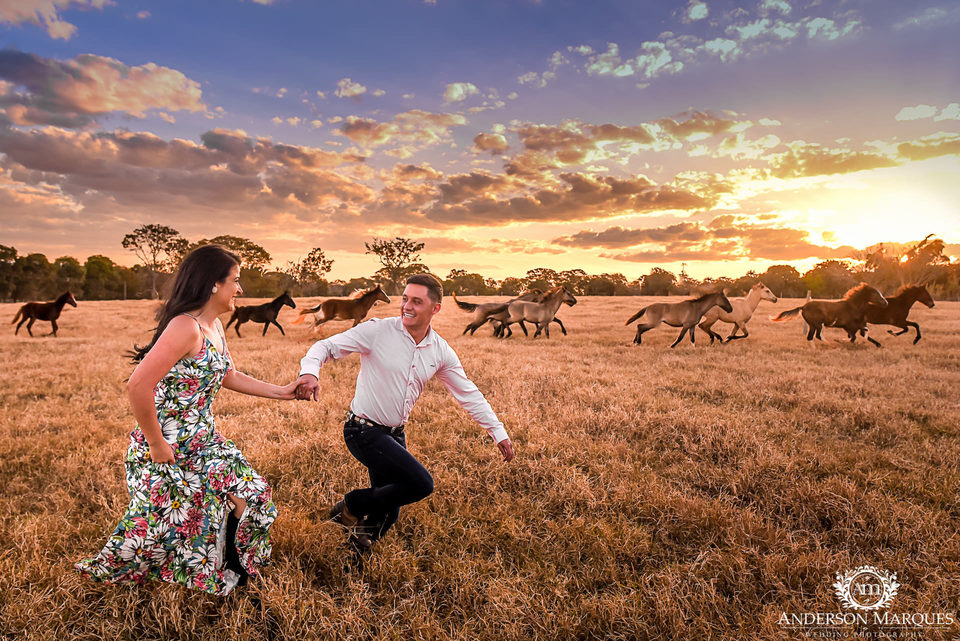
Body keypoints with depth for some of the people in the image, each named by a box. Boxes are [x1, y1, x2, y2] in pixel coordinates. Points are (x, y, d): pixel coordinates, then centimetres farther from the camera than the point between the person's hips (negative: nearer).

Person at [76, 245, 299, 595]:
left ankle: (227, 572, 29)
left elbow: (231, 377, 18)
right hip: (167, 448, -9)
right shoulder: (186, 327, -24)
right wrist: (156, 444, -21)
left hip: (202, 442, 9)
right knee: (159, 524, 7)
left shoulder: (213, 326, 7)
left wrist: (281, 391, 15)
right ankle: (105, 571, 37)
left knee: (248, 495, 8)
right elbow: (138, 387, -31)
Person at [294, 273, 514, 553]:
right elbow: (327, 346, -12)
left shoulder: (441, 352, -1)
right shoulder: (377, 330, -14)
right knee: (421, 483, -18)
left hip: (394, 434, 6)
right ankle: (353, 505, 3)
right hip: (363, 431, -6)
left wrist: (499, 433, 4)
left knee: (388, 513, 13)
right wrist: (309, 371, -35)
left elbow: (468, 393, 6)